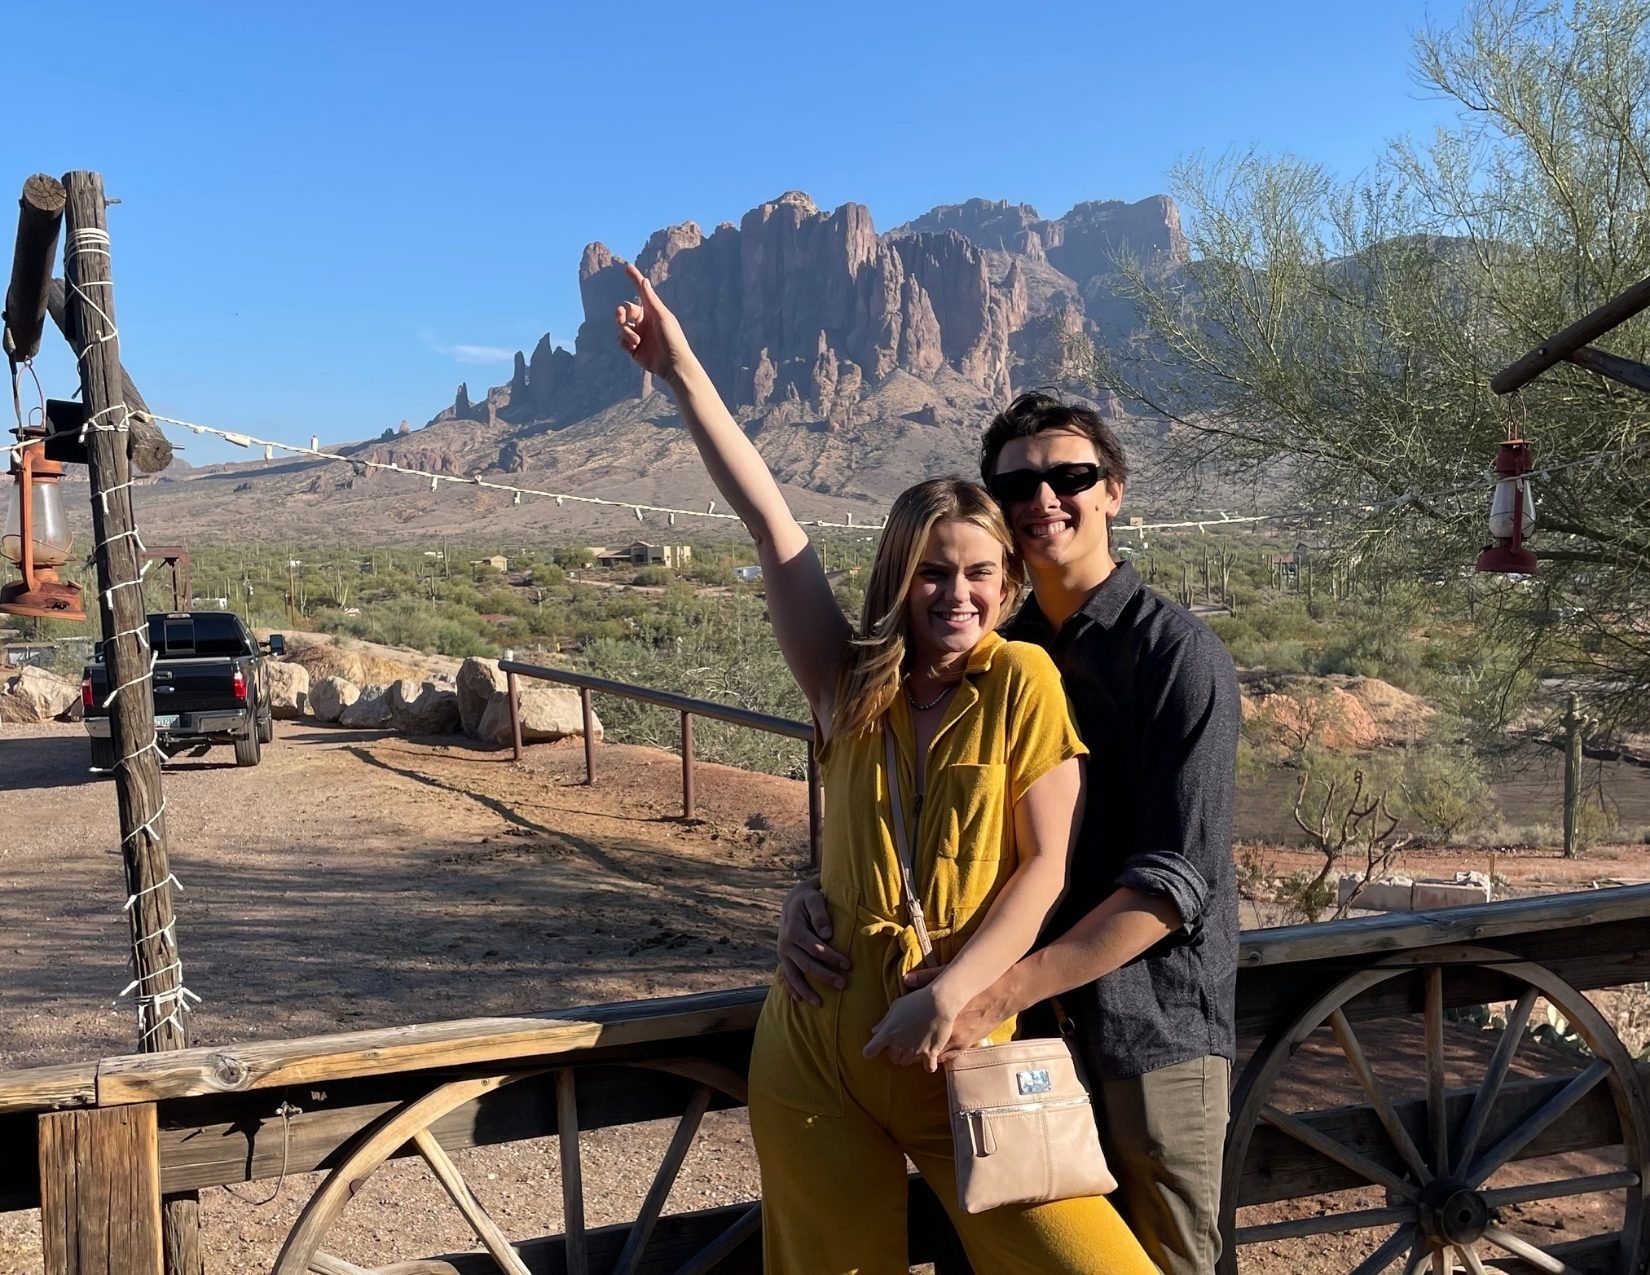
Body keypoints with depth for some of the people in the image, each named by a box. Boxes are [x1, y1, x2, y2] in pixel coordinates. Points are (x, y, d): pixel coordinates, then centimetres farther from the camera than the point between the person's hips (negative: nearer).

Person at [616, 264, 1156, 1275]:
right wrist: (681, 371, 0)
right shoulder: (853, 686, 0)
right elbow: (770, 521, -1)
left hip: (960, 1044, -2)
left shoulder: (1022, 680, -6)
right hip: (819, 1039, 3)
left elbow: (1048, 866, -6)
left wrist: (949, 995, -17)